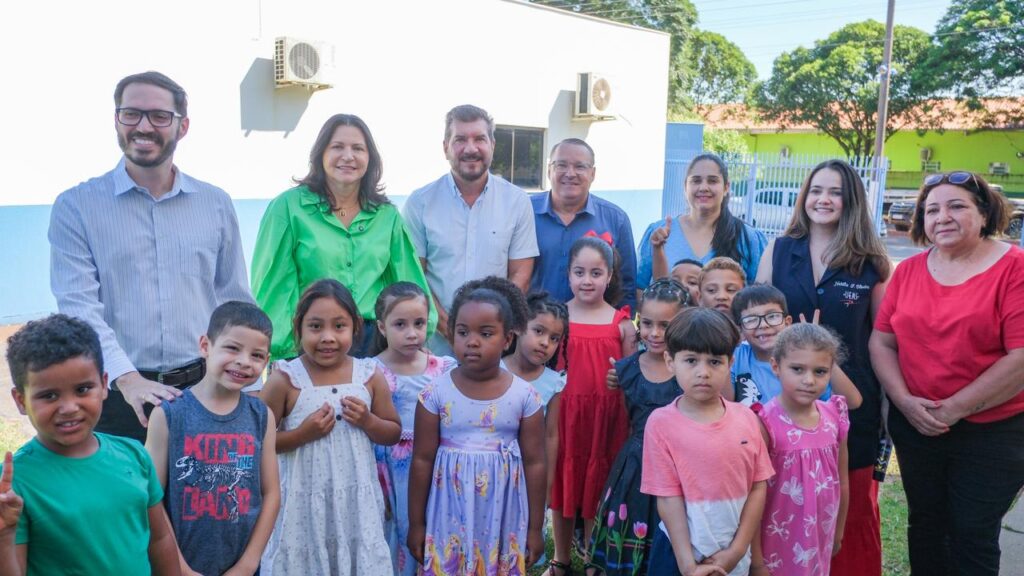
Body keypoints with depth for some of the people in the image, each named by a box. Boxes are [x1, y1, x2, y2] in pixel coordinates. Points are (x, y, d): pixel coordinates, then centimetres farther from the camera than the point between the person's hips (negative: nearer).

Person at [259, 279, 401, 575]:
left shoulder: (370, 376, -1)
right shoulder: (285, 379, -9)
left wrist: (367, 421, -11)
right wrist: (303, 434, -18)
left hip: (357, 500, 2)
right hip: (303, 502, -2)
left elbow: (394, 433, 8)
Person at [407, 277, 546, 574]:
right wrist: (416, 523, 4)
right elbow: (422, 461, 0)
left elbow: (535, 463, 0)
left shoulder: (525, 396, -6)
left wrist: (535, 528, 4)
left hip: (503, 520, 0)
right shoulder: (436, 393, -7)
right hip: (450, 518, 0)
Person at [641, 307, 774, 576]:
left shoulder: (746, 418, -5)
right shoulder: (661, 423, -14)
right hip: (679, 553, -2)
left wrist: (737, 550, -7)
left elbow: (758, 487, -2)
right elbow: (668, 499, -12)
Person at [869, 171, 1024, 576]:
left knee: (972, 538, 7)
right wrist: (905, 401, -11)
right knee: (925, 526, 19)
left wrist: (953, 409, -17)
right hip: (914, 426, 4)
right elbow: (881, 341, 3)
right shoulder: (908, 270, 4)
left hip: (991, 433, -4)